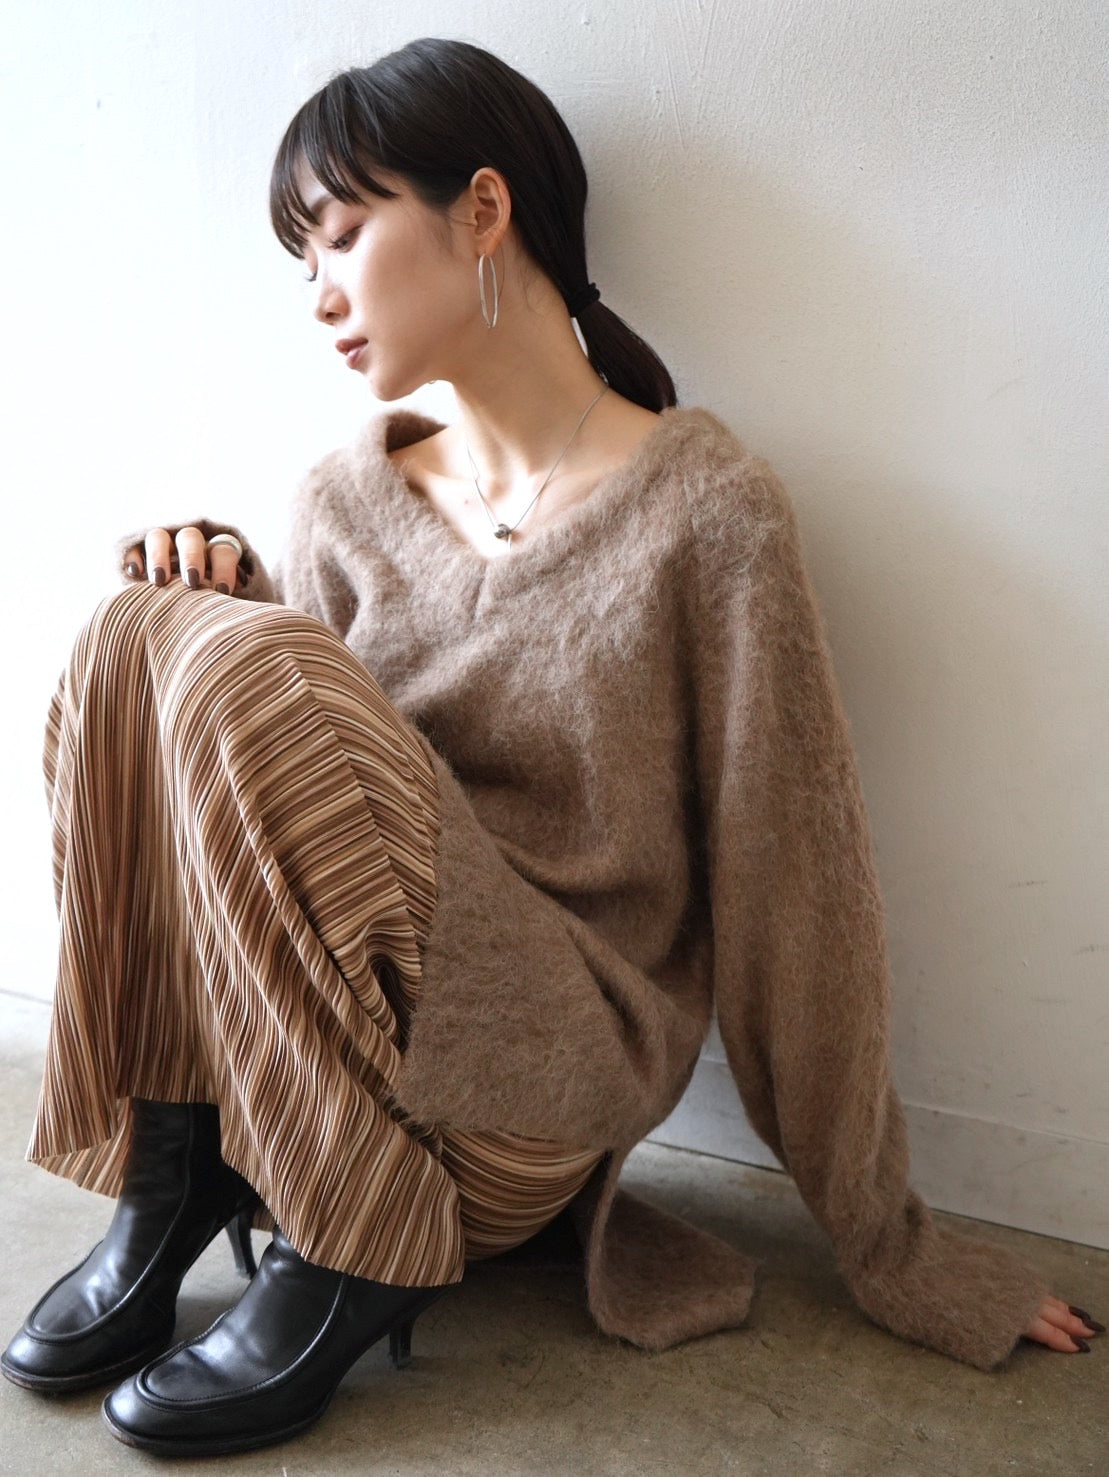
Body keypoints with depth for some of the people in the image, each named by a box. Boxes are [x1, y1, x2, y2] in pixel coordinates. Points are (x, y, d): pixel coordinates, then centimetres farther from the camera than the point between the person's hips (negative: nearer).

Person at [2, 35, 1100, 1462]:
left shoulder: (704, 508, -7)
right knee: (145, 636, -16)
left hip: (550, 1065, -4)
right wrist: (224, 597, -8)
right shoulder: (345, 501, 8)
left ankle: (354, 1244, -12)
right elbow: (265, 803, 12)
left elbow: (791, 881, -5)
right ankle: (178, 1181, -10)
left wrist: (893, 1258, 2)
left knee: (237, 668, -24)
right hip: (313, 1052, 5)